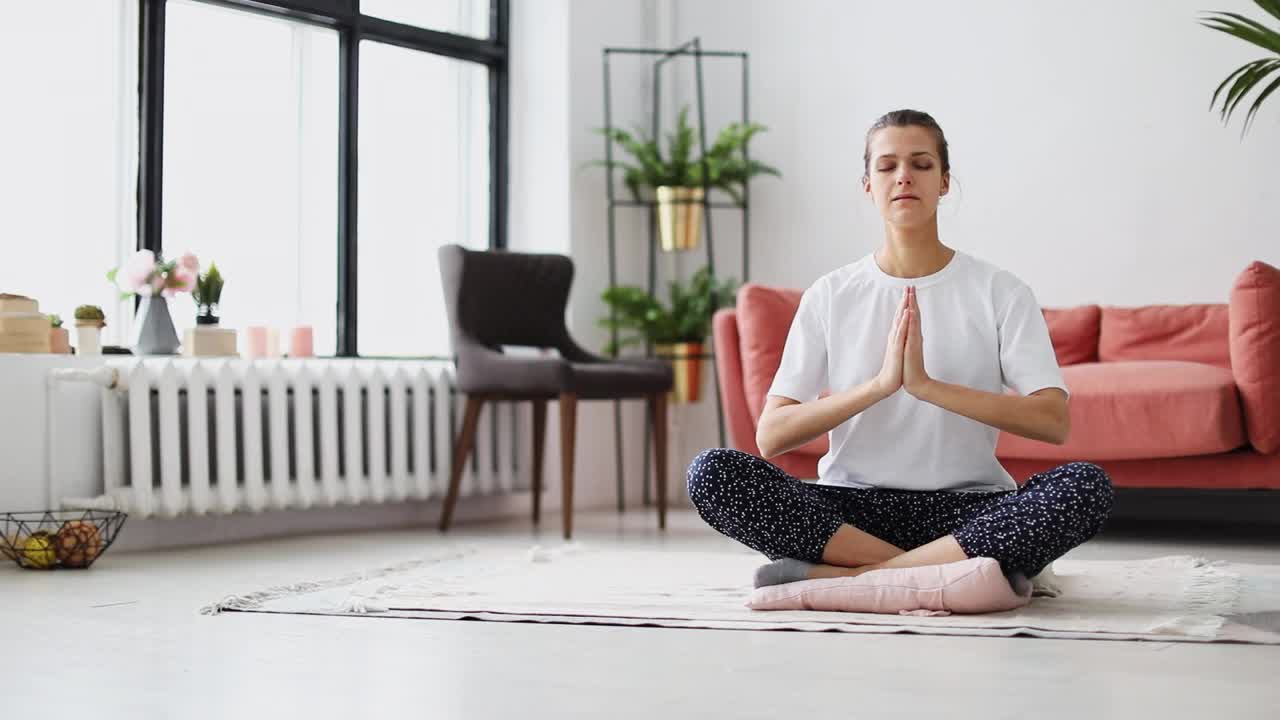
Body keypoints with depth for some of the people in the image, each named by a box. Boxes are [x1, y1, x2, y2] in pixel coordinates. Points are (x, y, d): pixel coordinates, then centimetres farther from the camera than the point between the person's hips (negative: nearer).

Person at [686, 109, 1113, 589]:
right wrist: (879, 384, -18)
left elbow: (1054, 422, -10)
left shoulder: (1000, 292, 3)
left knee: (1085, 485, -30)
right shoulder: (830, 296, 6)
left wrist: (928, 385, -21)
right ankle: (960, 574, -24)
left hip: (966, 507, -1)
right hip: (852, 507, 1)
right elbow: (770, 436, -3)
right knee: (712, 472, -24)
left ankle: (835, 577, -28)